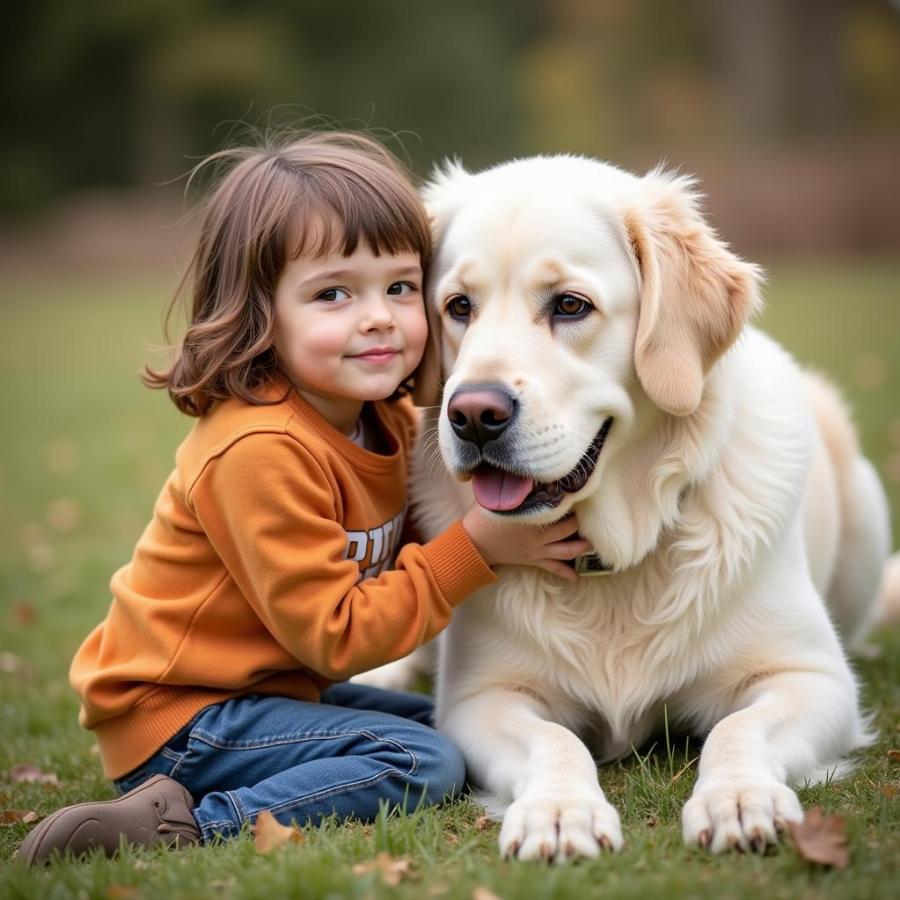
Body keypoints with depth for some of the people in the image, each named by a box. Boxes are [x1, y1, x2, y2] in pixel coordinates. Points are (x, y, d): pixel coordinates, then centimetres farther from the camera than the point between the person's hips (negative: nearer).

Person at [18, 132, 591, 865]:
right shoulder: (261, 451, -25)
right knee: (421, 762, -19)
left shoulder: (389, 419, 2)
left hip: (272, 686, 10)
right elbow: (335, 635, -22)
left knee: (451, 724, 16)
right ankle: (190, 827, -23)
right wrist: (476, 549, -21)